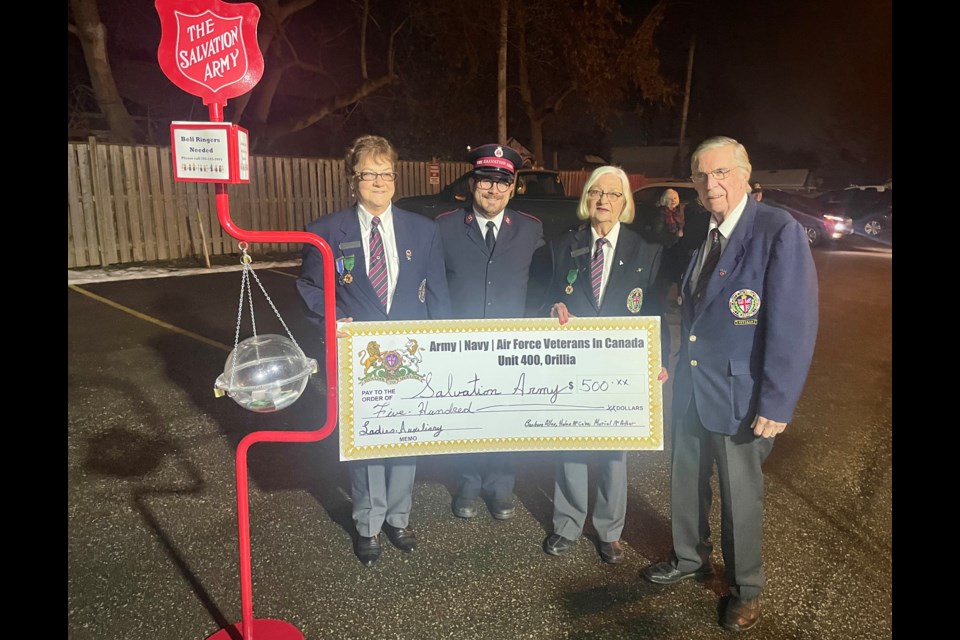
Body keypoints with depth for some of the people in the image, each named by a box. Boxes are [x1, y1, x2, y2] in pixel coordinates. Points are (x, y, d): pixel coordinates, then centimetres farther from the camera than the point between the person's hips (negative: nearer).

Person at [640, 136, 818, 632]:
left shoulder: (779, 232, -17)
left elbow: (795, 326, -19)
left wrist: (776, 405, -20)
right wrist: (679, 367, 8)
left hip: (740, 398, -6)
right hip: (690, 389, 6)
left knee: (740, 497, 12)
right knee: (686, 484, 20)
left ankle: (746, 588, 35)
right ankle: (690, 559, 44)